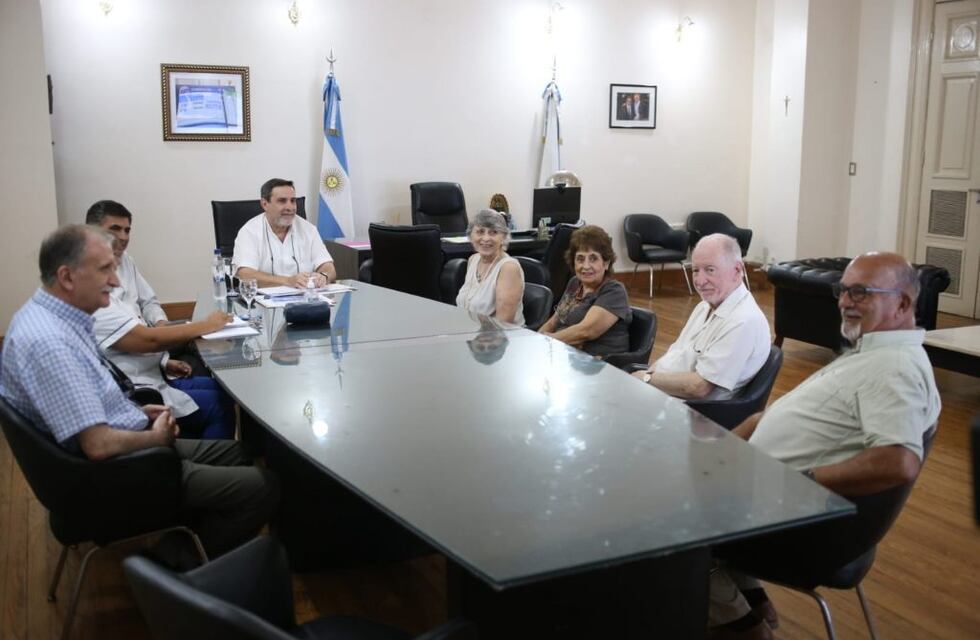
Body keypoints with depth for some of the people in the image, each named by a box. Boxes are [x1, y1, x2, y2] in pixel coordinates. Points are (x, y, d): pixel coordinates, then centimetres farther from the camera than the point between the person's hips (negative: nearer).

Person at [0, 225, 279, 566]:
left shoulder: (52, 315, 4)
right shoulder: (48, 342, -28)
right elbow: (99, 445, -30)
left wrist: (137, 412, 8)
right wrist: (157, 437, -12)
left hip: (128, 448, 11)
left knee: (237, 453, 18)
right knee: (263, 486, -14)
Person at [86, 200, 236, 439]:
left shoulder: (124, 261, 5)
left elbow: (148, 302, 18)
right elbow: (146, 340, -26)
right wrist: (205, 326, -16)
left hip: (153, 374, 9)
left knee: (223, 390, 10)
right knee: (221, 406, -12)